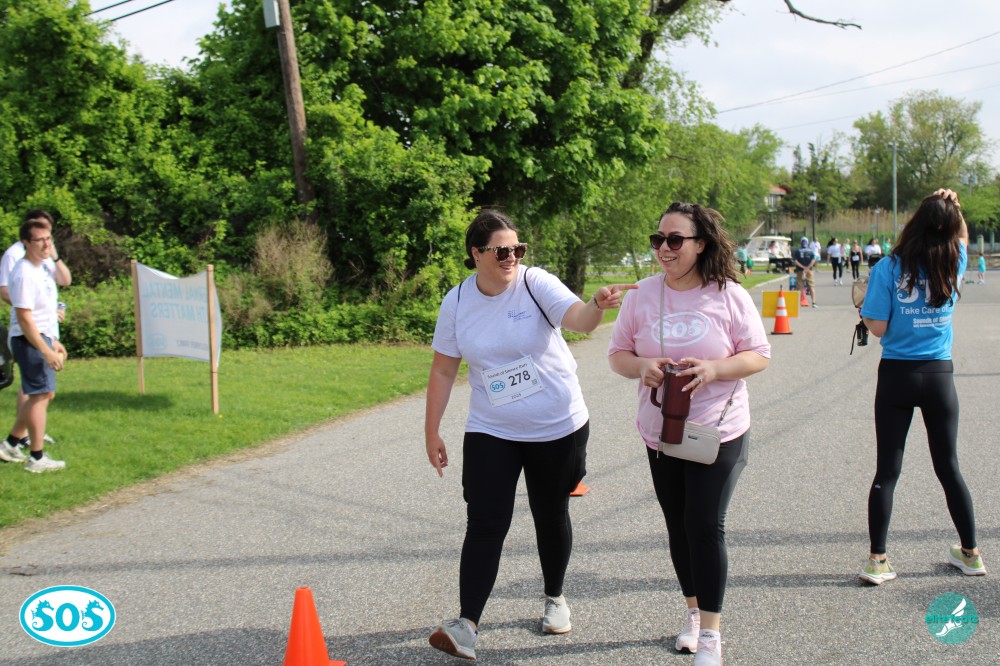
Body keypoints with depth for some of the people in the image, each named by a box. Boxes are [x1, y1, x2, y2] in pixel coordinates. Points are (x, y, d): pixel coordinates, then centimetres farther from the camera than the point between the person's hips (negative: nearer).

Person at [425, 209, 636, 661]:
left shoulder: (536, 284, -13)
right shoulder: (457, 302, -5)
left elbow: (578, 319, -31)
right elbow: (443, 371, 2)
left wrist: (597, 305, -54)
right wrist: (432, 431, 2)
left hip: (558, 428, -1)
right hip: (491, 433, 1)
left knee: (551, 516, 14)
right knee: (485, 525, -7)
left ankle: (555, 599, 36)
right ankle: (467, 626, -5)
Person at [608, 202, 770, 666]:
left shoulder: (729, 296, -8)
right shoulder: (642, 294, -1)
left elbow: (759, 356, -5)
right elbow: (617, 354, 4)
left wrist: (713, 370, -22)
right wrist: (642, 367, -18)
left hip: (719, 433, -3)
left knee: (706, 526, -7)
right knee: (679, 526, 14)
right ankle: (693, 610, 36)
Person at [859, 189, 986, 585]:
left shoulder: (888, 269, -10)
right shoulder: (953, 265, -2)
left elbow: (878, 328, -11)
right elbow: (962, 237, 21)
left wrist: (863, 303, 6)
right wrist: (953, 208, 6)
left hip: (897, 375, -2)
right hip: (939, 375, 2)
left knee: (887, 470, 4)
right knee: (948, 466, 15)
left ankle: (877, 560, 4)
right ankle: (970, 554, 26)